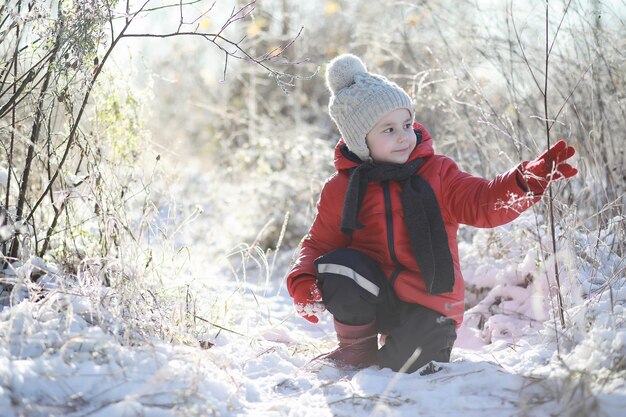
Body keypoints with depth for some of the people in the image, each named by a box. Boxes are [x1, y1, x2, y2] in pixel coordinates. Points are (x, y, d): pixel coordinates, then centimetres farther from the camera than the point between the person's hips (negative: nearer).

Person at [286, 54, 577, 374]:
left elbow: (482, 203, -9)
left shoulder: (436, 173, 1)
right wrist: (302, 280, -13)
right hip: (373, 295, 2)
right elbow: (319, 243, 9)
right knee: (338, 267, -29)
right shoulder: (342, 189, 3)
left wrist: (529, 180, -28)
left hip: (427, 302, -1)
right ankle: (358, 348, -2)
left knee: (402, 364, -26)